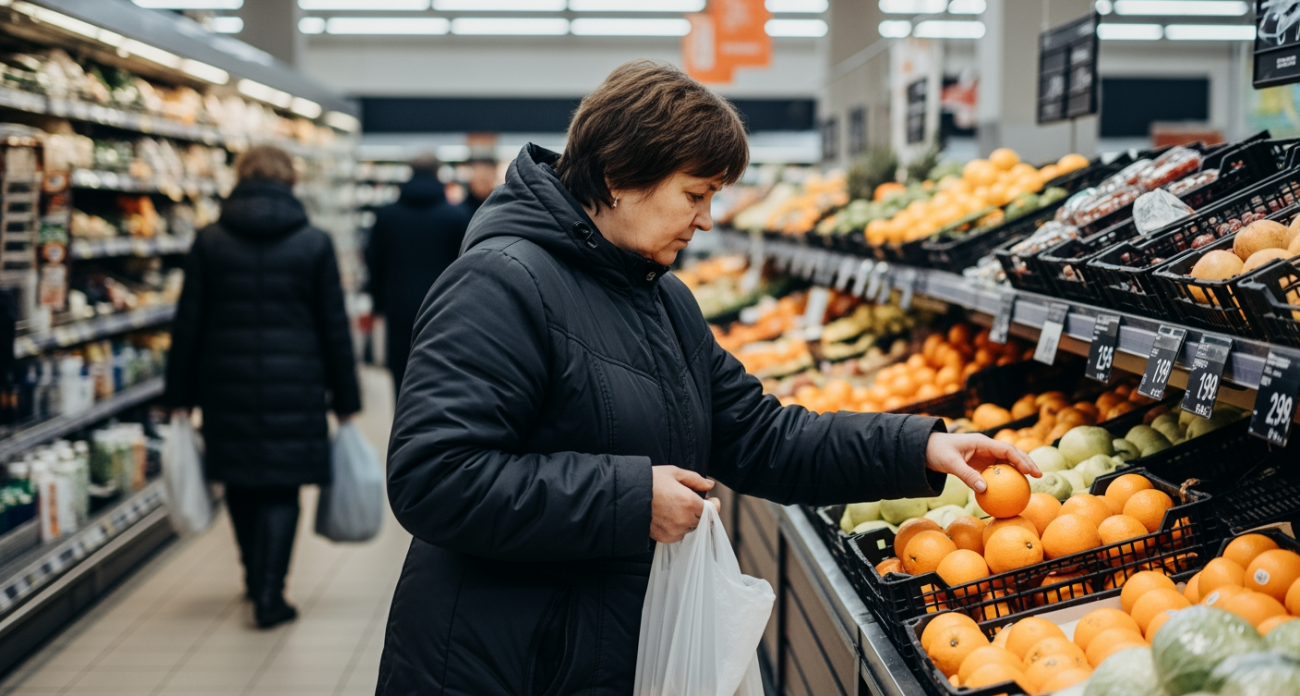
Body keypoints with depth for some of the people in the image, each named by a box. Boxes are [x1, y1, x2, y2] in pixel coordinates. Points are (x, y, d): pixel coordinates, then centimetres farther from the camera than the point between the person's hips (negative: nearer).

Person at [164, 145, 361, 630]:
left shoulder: (209, 241, 1)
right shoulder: (314, 244, -2)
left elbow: (188, 323, 2)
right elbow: (334, 327, 1)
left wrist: (180, 396, 9)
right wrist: (345, 398, 7)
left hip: (227, 385, 2)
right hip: (294, 386, -2)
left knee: (241, 485, 17)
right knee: (281, 490, 5)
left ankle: (257, 578, 33)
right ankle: (269, 595, 0)